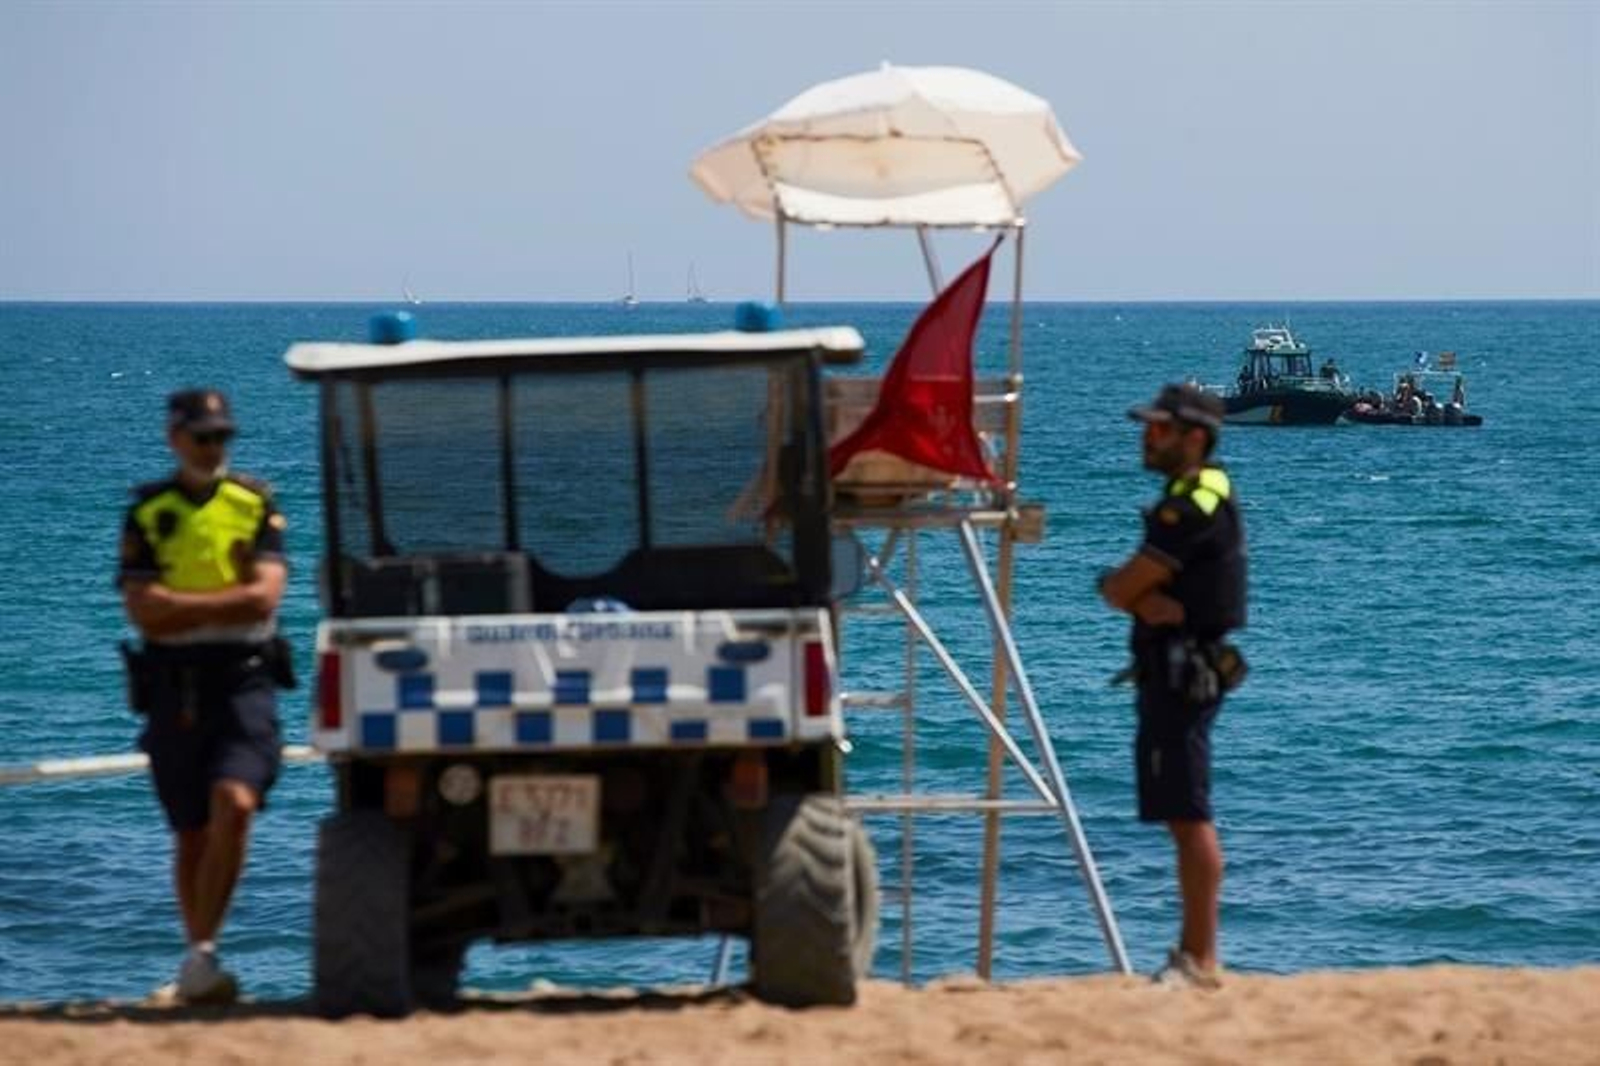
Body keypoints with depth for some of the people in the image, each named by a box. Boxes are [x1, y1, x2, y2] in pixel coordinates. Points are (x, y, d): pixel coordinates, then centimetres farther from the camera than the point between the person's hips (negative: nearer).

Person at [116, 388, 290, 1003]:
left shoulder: (255, 505, 6)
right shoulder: (148, 514, 7)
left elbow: (264, 597, -7)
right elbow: (144, 612, -5)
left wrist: (180, 605, -7)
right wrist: (225, 602, -8)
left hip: (243, 680, -1)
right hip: (175, 690, 1)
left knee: (234, 804, -22)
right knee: (191, 835, 7)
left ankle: (201, 954, -20)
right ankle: (198, 957, 17)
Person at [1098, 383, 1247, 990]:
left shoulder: (1194, 506, -16)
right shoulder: (1198, 498, 18)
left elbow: (1119, 589, -17)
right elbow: (1125, 588, 11)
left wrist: (1126, 589, 4)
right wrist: (1146, 599, -10)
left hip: (1183, 673, -11)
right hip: (1177, 671, 11)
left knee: (1189, 816, -11)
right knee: (1183, 817, 15)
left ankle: (1201, 962, -11)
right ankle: (1192, 953, 21)